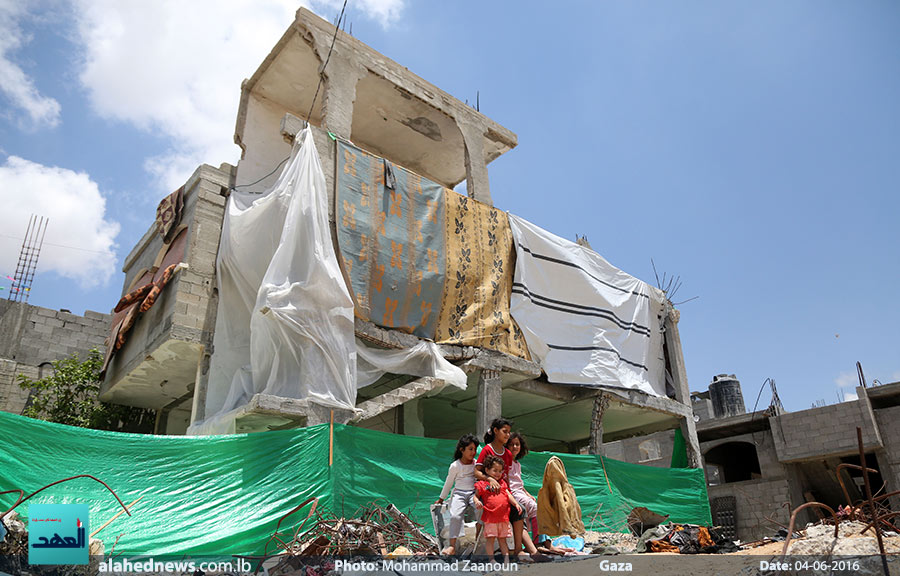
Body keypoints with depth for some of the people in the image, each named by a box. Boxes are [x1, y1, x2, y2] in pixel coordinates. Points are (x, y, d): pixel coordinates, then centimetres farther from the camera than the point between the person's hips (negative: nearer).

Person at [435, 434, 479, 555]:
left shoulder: (476, 464, 10)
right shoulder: (455, 466, 2)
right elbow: (448, 483, 12)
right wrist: (441, 499, 18)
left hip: (473, 493, 2)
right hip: (459, 494, -2)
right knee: (455, 516, -25)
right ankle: (452, 546, -21)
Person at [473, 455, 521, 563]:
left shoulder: (502, 483, 19)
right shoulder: (482, 484, 3)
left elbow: (508, 495, 15)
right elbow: (476, 495, 5)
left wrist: (516, 504, 1)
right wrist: (477, 502, -17)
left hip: (503, 516, 4)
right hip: (490, 517, -4)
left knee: (502, 538, 11)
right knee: (490, 538, -5)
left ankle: (507, 559, 11)